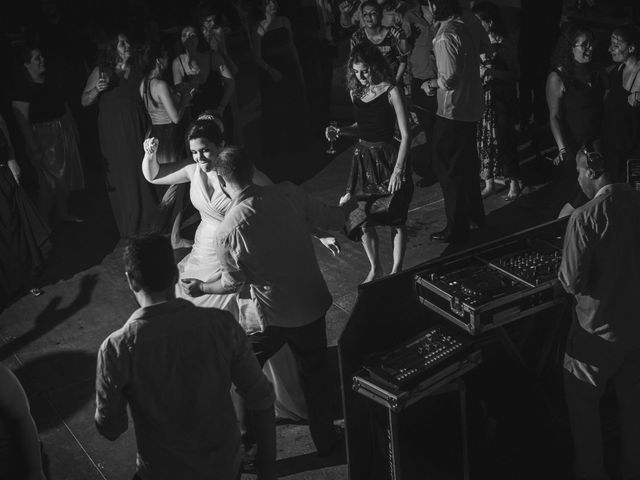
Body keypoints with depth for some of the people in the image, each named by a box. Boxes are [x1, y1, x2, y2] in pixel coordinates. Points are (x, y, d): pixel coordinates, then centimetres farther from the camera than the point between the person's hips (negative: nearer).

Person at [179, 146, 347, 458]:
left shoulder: (226, 233, -21)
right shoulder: (288, 194, -15)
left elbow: (234, 284, -7)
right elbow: (333, 221, -3)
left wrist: (202, 288, 13)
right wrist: (345, 207, 21)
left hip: (270, 316, -3)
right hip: (313, 304, 3)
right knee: (315, 373, 24)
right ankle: (325, 440, 39)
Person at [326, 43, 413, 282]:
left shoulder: (391, 92, -13)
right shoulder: (355, 91, 4)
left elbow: (406, 134, -13)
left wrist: (398, 170, -18)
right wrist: (340, 130, 0)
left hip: (388, 158, -5)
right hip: (363, 157, 5)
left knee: (395, 219, 5)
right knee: (363, 219, 6)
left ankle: (396, 270, 22)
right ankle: (375, 268, 27)